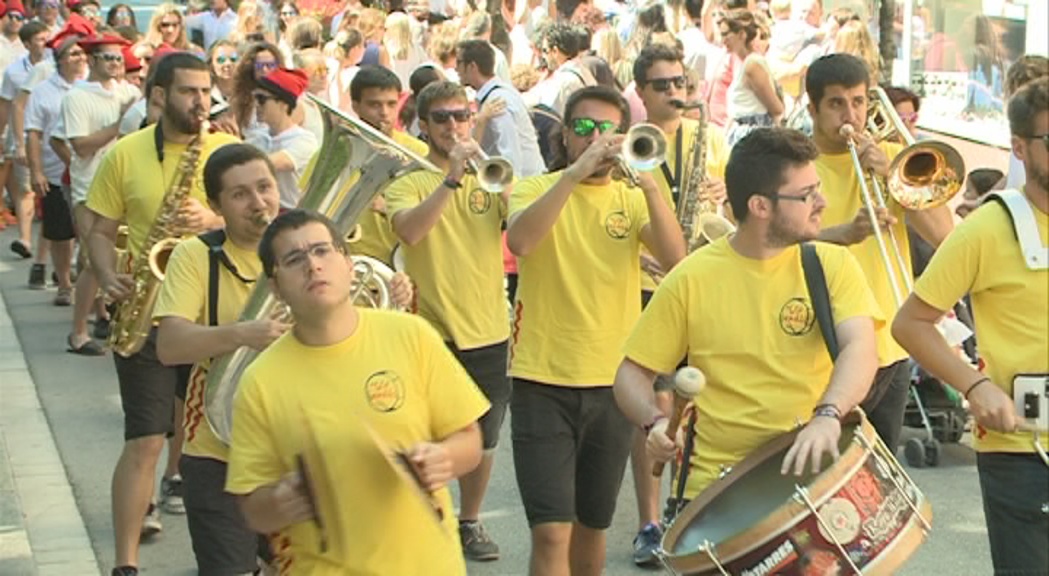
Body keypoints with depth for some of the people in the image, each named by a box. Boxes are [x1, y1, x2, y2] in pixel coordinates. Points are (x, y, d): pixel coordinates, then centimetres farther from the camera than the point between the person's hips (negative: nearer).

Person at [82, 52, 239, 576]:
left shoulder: (230, 150, 1)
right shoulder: (124, 154, -1)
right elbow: (101, 231, 4)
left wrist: (215, 221, -21)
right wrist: (108, 277, -15)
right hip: (148, 315, -2)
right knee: (145, 440, -6)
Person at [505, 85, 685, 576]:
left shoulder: (632, 198, 6)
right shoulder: (536, 189, 0)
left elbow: (675, 257, -12)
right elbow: (520, 240, -23)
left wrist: (647, 182, -22)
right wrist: (575, 172, -26)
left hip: (613, 383, 3)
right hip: (543, 381, -3)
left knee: (592, 525, 17)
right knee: (552, 532, -12)